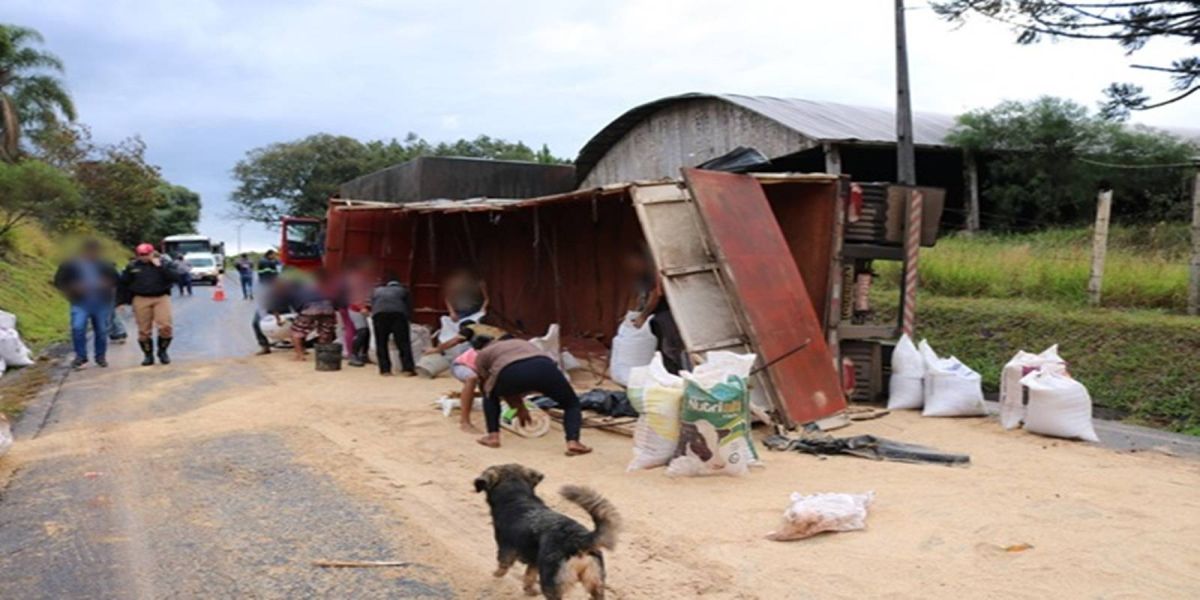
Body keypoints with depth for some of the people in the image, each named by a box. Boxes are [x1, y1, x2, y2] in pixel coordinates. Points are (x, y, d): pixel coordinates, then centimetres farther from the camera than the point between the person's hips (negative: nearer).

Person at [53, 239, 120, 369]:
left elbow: (116, 280, 15)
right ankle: (80, 356, -6)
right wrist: (73, 288, -12)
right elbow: (58, 282, 5)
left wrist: (105, 284, -6)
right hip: (80, 304, -2)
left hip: (102, 303, 2)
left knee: (101, 331, 4)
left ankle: (101, 356, 19)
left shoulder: (105, 266, 10)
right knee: (78, 328, -18)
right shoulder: (69, 265, 4)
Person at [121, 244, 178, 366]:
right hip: (141, 299, 2)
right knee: (144, 330, 2)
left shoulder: (163, 263, 6)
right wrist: (129, 271, -2)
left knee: (165, 326, -12)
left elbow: (175, 277, -8)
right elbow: (123, 282, 11)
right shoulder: (133, 265, 10)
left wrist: (160, 267, -13)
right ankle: (148, 355, 17)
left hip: (161, 298, -2)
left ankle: (162, 351, 11)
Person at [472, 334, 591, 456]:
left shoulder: (481, 355, 31)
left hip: (512, 373, -2)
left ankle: (493, 436, 24)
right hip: (545, 368, 2)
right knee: (571, 404, 21)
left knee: (491, 396, 32)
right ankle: (573, 442, 2)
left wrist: (520, 407, 35)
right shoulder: (522, 342, 44)